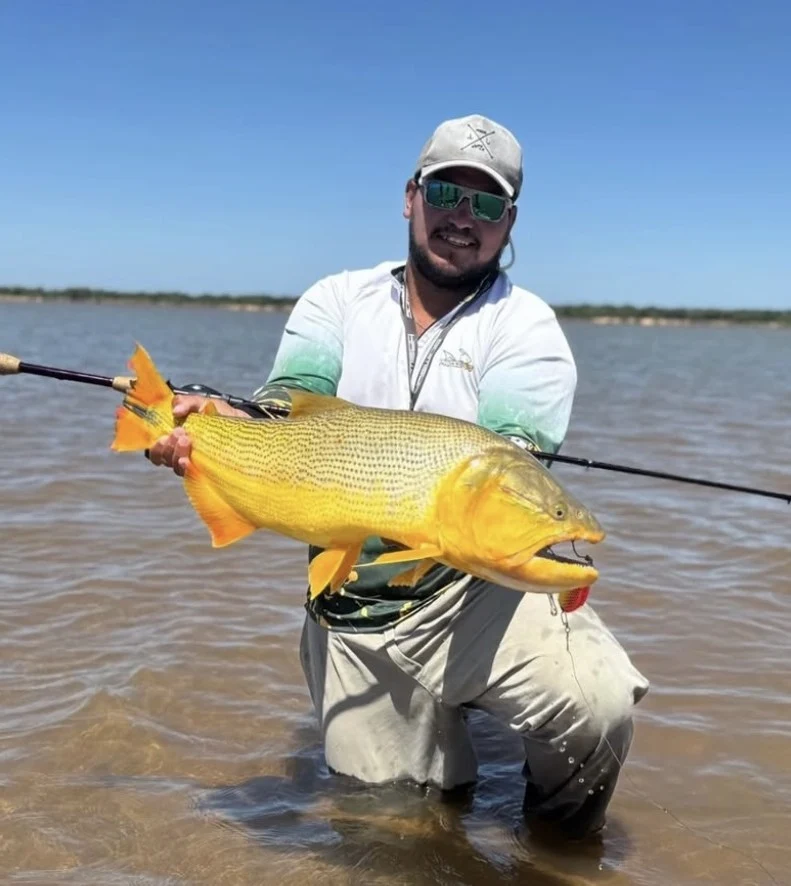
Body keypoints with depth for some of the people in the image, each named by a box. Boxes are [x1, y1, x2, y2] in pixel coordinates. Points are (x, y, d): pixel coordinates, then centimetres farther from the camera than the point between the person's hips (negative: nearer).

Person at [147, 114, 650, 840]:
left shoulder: (526, 328, -3)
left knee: (598, 705, -28)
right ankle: (445, 765, 42)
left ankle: (560, 835, 6)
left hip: (477, 586, -2)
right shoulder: (337, 301, 6)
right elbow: (287, 409, -9)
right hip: (350, 613, 3)